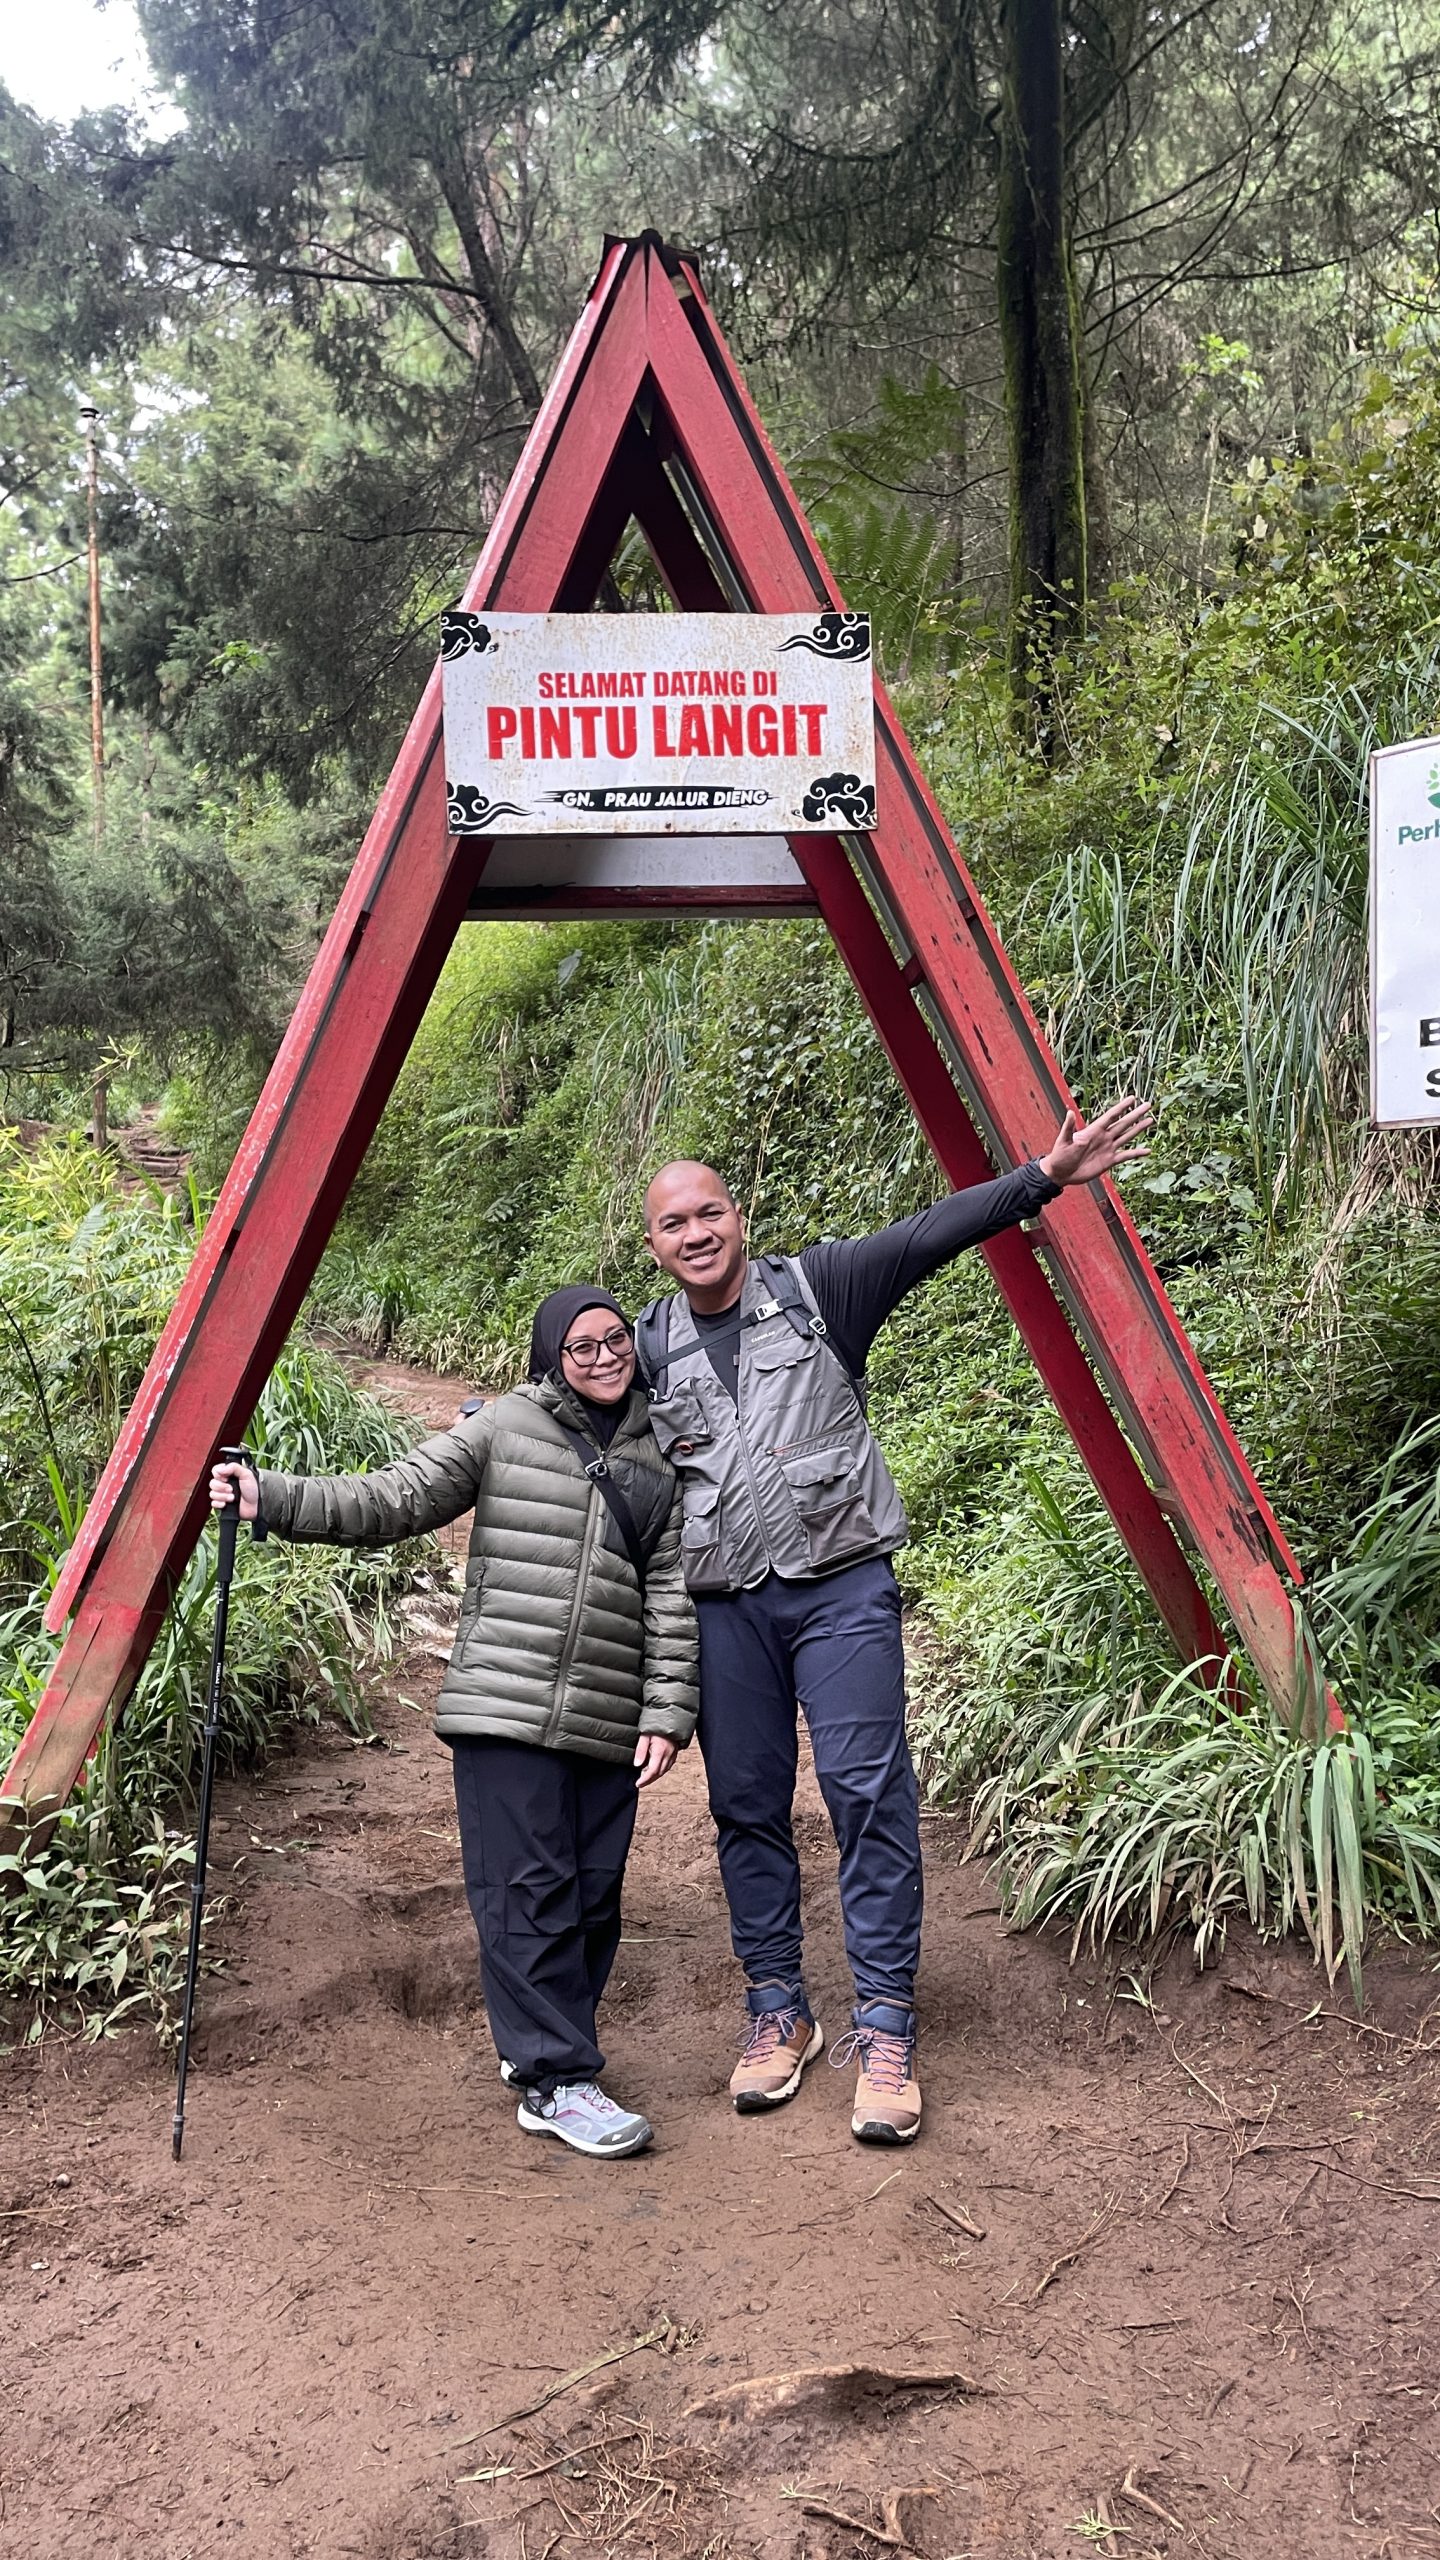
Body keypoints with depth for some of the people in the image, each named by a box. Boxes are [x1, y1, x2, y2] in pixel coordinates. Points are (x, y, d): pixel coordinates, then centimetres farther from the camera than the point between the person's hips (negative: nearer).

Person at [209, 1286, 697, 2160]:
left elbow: (673, 1595, 9)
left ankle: (541, 2043, 28)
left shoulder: (662, 1457, 10)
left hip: (608, 1725, 4)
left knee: (594, 1892, 9)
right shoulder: (503, 1428, 3)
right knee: (529, 1890, -4)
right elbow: (390, 1501, 0)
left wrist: (668, 1713, 2)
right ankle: (555, 2080, 6)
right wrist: (270, 1497, -12)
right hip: (505, 1711, -3)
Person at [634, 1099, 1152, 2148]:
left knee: (869, 1792, -7)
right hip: (722, 1607, 3)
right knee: (746, 1808, 7)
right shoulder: (648, 1346, 8)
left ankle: (885, 2029, 3)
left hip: (841, 1587, -3)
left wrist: (1046, 1176, -16)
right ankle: (777, 2011, 23)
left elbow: (931, 1235, -8)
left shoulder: (817, 1289, 1)